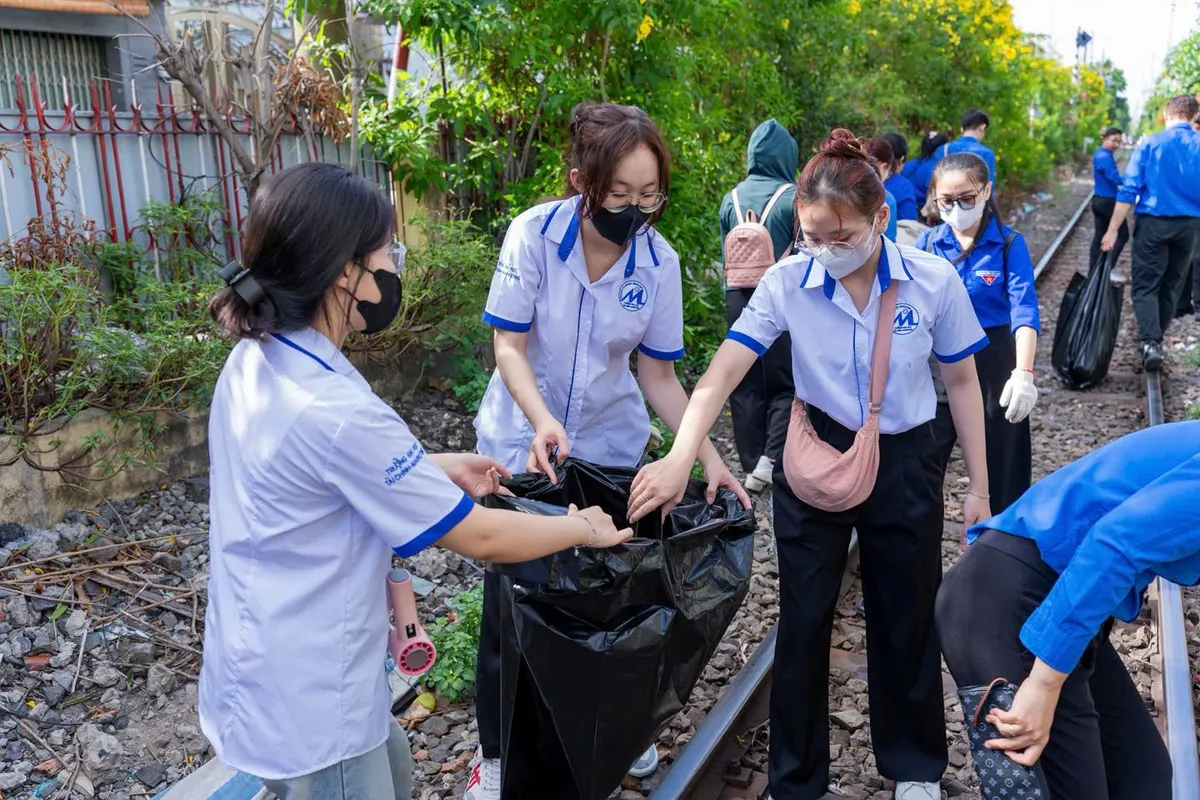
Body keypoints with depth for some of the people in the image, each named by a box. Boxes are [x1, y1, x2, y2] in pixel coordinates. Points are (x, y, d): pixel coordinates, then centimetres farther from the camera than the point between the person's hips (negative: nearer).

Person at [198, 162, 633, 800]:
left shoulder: (254, 362, -4)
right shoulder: (337, 411, -32)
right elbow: (478, 538, -22)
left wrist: (438, 469, 9)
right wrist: (582, 528, -6)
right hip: (305, 701, -9)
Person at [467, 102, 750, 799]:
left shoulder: (660, 263, -11)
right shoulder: (535, 234, -18)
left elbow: (659, 376, -6)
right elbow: (509, 347, -15)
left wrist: (708, 457, -15)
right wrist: (544, 423, -31)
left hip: (611, 446, 2)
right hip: (524, 443, -2)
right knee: (510, 599, 3)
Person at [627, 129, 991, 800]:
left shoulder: (934, 282, -13)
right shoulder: (788, 283, -15)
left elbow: (962, 381, -1)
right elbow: (725, 369, -22)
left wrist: (980, 487, 2)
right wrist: (682, 456, -36)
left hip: (906, 463, 1)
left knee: (907, 618, 15)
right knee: (804, 620, 8)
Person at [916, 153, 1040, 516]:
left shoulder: (1009, 244, -9)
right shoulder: (927, 243, 0)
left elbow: (1024, 310, -19)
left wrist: (1024, 372, -33)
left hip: (993, 365, -2)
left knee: (1000, 470, 11)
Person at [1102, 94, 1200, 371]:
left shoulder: (1149, 145, -5)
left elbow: (1129, 190, -9)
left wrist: (1113, 230, -7)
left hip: (1153, 223, -3)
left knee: (1146, 285, -1)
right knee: (1171, 286, 15)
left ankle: (1150, 341, -20)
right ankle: (1155, 339, 23)